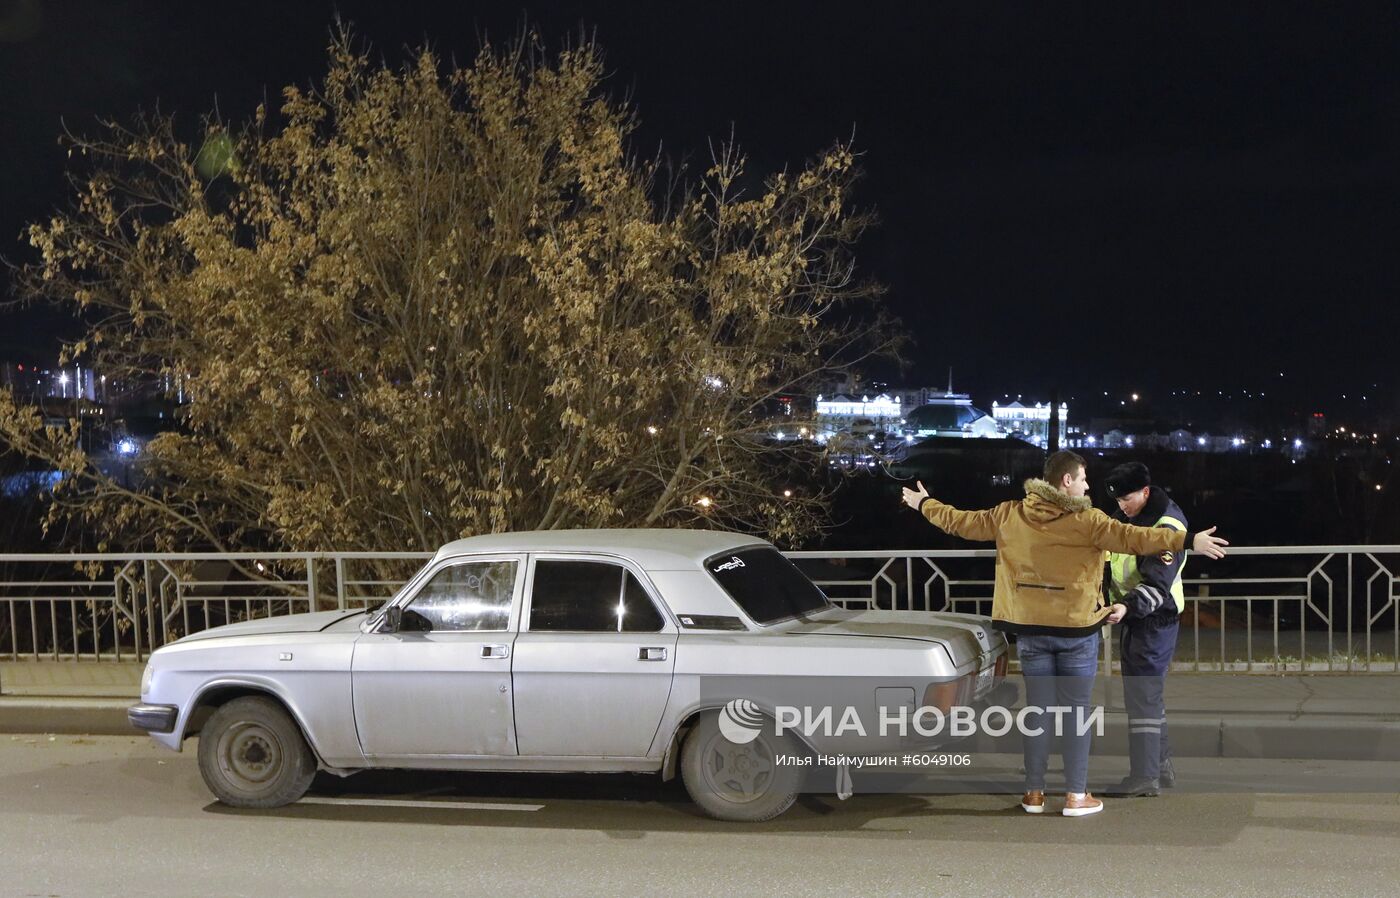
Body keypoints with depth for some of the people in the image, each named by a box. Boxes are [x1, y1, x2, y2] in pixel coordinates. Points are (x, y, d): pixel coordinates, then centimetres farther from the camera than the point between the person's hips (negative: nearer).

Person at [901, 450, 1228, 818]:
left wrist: (924, 504, 27)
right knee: (1076, 710, 4)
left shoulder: (1009, 515, 0)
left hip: (1030, 629, 4)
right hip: (1076, 630, -4)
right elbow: (1132, 538, -23)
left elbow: (962, 522, 11)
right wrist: (1188, 541, -25)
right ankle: (1076, 795, 6)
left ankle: (1034, 792, 16)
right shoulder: (1085, 520, -13)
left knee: (1036, 708, 11)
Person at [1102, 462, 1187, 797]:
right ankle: (1161, 766, 24)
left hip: (1155, 619, -9)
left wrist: (1128, 607, -41)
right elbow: (1105, 552, 20)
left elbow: (1157, 585, -27)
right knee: (1147, 693, 15)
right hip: (1130, 615, 9)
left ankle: (1145, 776, -8)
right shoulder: (1124, 517, 7)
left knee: (1143, 695, -10)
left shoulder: (1168, 525, -18)